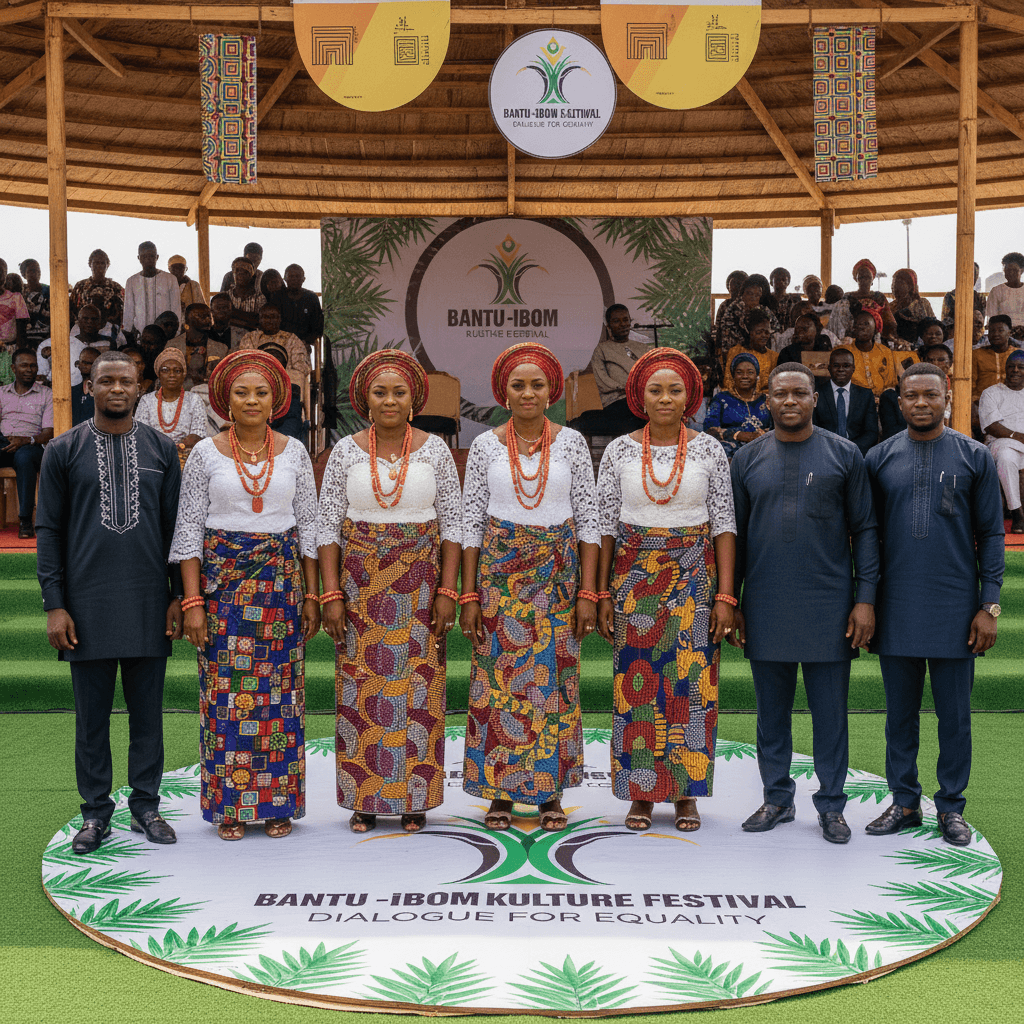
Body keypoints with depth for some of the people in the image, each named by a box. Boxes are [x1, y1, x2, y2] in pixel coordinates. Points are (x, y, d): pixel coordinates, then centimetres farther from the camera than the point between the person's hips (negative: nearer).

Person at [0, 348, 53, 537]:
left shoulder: (46, 395, 11)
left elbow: (49, 433, 1)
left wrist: (26, 440, -19)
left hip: (31, 446, -2)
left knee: (23, 456, -39)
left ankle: (25, 520, -36)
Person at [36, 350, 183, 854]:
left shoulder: (161, 449, 6)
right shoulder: (64, 450, 3)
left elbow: (175, 526, 8)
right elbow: (49, 530, 2)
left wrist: (180, 595, 2)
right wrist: (54, 605, -4)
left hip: (148, 601, 1)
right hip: (88, 602, -1)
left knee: (147, 710, 8)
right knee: (92, 713, 6)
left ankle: (145, 804, 21)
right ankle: (96, 811, 18)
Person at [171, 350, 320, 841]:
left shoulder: (293, 452, 5)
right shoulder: (206, 454, 1)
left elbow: (308, 525, 6)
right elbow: (188, 530, -1)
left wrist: (312, 594, 1)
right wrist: (192, 602, -7)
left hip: (281, 579, 1)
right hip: (222, 578, -1)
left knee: (280, 689, 3)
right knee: (226, 687, 0)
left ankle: (278, 801, 14)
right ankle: (230, 805, 11)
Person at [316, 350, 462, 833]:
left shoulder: (435, 450, 1)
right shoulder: (346, 451, 1)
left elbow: (453, 522, 1)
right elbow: (327, 525, 1)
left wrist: (447, 591, -6)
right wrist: (331, 594, -6)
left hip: (420, 584, 0)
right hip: (361, 582, 0)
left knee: (418, 687, 2)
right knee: (362, 685, 2)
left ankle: (415, 799, 13)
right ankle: (364, 798, 13)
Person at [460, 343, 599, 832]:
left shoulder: (571, 442, 1)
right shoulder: (485, 446, 2)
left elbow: (588, 519, 1)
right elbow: (471, 521, 2)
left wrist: (588, 592, -4)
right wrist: (468, 595, -3)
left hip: (558, 571, 0)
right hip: (499, 570, 0)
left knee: (554, 678, 3)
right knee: (499, 680, 1)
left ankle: (550, 791, 14)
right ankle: (500, 792, 13)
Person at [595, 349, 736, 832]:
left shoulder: (709, 450, 1)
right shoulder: (619, 451, 3)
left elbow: (724, 525, 0)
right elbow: (606, 526, 4)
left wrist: (725, 594, -5)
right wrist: (602, 594, 0)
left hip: (694, 575, 0)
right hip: (635, 577, 0)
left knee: (691, 681, 1)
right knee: (636, 682, 2)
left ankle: (685, 792, 13)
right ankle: (640, 793, 13)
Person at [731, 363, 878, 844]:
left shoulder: (844, 455, 2)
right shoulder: (748, 459, 6)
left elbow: (864, 530, 2)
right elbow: (735, 535, 9)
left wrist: (865, 598, -5)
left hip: (829, 604, -2)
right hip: (766, 606, 2)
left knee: (830, 710, 4)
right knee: (772, 709, 10)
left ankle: (830, 804, 17)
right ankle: (777, 799, 23)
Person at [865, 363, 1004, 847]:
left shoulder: (974, 456, 2)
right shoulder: (879, 458, 5)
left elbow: (991, 534, 2)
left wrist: (989, 605, -5)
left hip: (955, 607, -1)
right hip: (897, 607, 2)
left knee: (955, 714, 5)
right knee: (900, 712, 9)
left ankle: (951, 806, 18)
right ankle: (905, 802, 21)